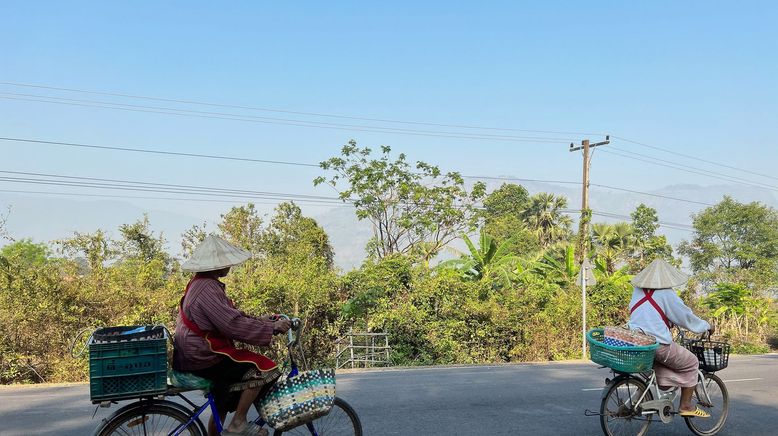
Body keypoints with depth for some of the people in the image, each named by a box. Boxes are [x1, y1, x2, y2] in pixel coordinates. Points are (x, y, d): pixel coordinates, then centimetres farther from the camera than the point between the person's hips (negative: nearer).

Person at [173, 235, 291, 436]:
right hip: (203, 357, -11)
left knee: (225, 399, 27)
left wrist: (259, 320, 10)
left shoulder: (199, 284, 13)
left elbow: (229, 315, 18)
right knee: (263, 368, -13)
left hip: (193, 353, 11)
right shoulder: (207, 288, -21)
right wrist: (272, 327, -19)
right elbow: (233, 324, -27)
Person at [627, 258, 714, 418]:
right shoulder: (666, 294, -6)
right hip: (659, 344, -6)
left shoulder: (637, 291, 13)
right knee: (691, 363, 14)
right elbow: (686, 317, -1)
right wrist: (707, 326, 16)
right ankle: (686, 406, 16)